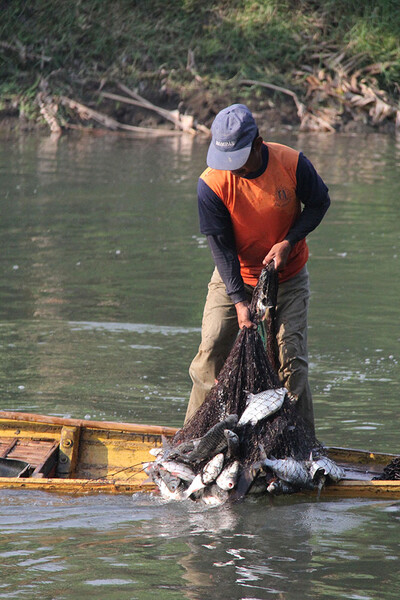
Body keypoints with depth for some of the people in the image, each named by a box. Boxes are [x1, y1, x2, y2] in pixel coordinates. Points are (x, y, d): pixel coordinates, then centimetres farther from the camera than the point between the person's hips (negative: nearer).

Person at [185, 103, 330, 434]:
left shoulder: (292, 163, -21)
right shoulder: (212, 184, -22)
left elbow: (319, 203, -3)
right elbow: (221, 246, -17)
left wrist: (288, 241, -18)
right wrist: (239, 301, -24)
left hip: (288, 277, 0)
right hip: (234, 277, 0)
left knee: (290, 358, -7)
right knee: (211, 353, -7)